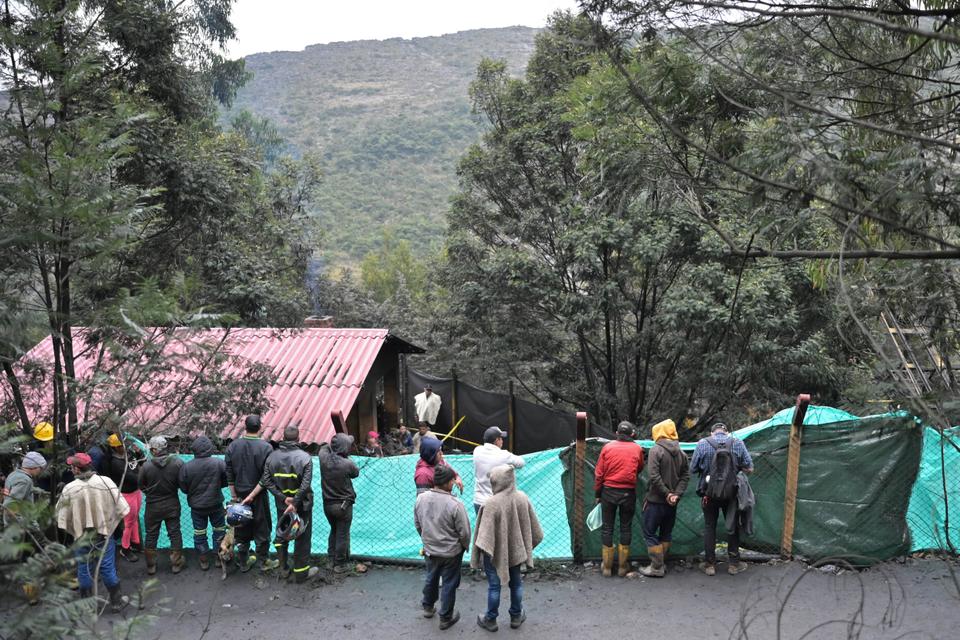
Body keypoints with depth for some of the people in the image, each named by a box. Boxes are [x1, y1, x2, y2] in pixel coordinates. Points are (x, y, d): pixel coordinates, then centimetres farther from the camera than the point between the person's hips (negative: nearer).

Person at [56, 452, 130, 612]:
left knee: (84, 570, 15)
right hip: (104, 534, 0)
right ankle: (116, 601, 23)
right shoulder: (106, 482, -15)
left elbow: (61, 517, -6)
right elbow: (121, 509, -11)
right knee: (107, 568, 12)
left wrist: (74, 530, 12)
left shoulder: (69, 489, -16)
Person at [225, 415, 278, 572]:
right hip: (259, 495, -3)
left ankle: (244, 562, 27)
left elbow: (229, 474, -1)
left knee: (242, 529, 15)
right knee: (261, 529, 11)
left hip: (240, 495, 3)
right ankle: (264, 561, 22)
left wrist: (234, 495, 5)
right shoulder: (265, 447, -16)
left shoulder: (233, 446, -4)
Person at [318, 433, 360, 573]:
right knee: (342, 535, 8)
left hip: (327, 504, 5)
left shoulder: (324, 458, -11)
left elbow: (323, 448, 13)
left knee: (333, 530, 24)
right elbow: (356, 472, -1)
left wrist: (333, 444, 9)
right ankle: (340, 564, 17)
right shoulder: (348, 464, -24)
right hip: (343, 505, -5)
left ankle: (331, 560, 33)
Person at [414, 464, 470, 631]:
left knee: (431, 579, 26)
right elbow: (464, 532, -19)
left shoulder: (421, 498, -12)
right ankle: (446, 618, 27)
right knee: (448, 585, 13)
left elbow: (417, 524, 2)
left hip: (429, 550, 5)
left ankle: (428, 607, 46)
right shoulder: (455, 504, -28)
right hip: (451, 552, -5)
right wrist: (465, 546, 2)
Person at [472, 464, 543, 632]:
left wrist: (482, 550, -17)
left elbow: (486, 533, -29)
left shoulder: (492, 503, -29)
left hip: (496, 552, -4)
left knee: (494, 586, 13)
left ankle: (491, 620, 29)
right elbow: (532, 527, 0)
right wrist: (528, 546, 13)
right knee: (516, 583, 21)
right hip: (516, 550, 4)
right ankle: (516, 616, 36)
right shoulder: (523, 498, -11)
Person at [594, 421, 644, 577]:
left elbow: (599, 473, -2)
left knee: (607, 527, 9)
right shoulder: (637, 449, -3)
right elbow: (639, 469, 12)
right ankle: (622, 566, 17)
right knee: (626, 528, 11)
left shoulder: (608, 447, -4)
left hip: (608, 491, 0)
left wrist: (597, 494, 8)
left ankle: (607, 566, 14)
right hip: (628, 493, 0)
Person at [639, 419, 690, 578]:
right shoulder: (681, 453, 6)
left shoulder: (656, 450, -14)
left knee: (650, 532, 2)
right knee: (666, 533, 17)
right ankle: (662, 563, 24)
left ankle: (657, 567, 3)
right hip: (672, 501, 7)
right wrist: (676, 494, -4)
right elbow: (686, 476, 4)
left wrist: (666, 493, -14)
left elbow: (654, 476, -21)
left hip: (656, 500, -7)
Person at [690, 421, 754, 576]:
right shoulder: (737, 443, -3)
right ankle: (734, 563, 22)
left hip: (709, 493, 0)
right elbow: (749, 469, -2)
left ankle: (709, 564, 16)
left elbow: (693, 469, -1)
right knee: (733, 526, 14)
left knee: (709, 527, 11)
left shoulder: (702, 443, -5)